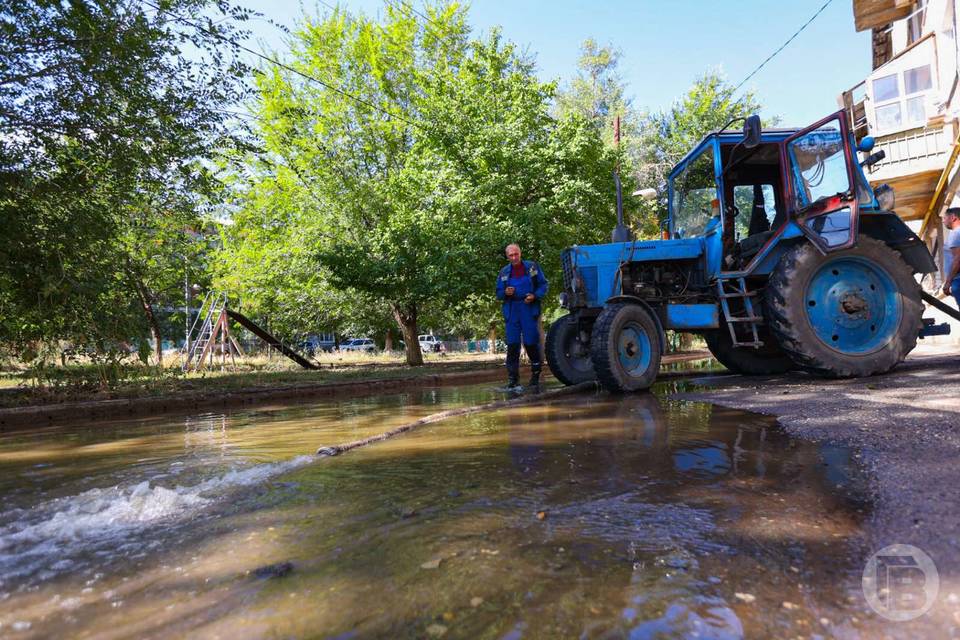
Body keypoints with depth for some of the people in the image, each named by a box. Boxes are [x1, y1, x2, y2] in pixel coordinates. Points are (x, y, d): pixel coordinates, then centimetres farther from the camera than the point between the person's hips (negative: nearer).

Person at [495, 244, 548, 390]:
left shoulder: (532, 267, 4)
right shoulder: (504, 272, 11)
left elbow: (544, 284, 7)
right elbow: (498, 294, 15)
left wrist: (535, 296, -11)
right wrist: (505, 293, -7)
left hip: (529, 309, -2)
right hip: (511, 312, 2)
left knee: (531, 343, -1)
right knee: (512, 345, 0)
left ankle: (535, 375, 14)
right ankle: (512, 378, 6)